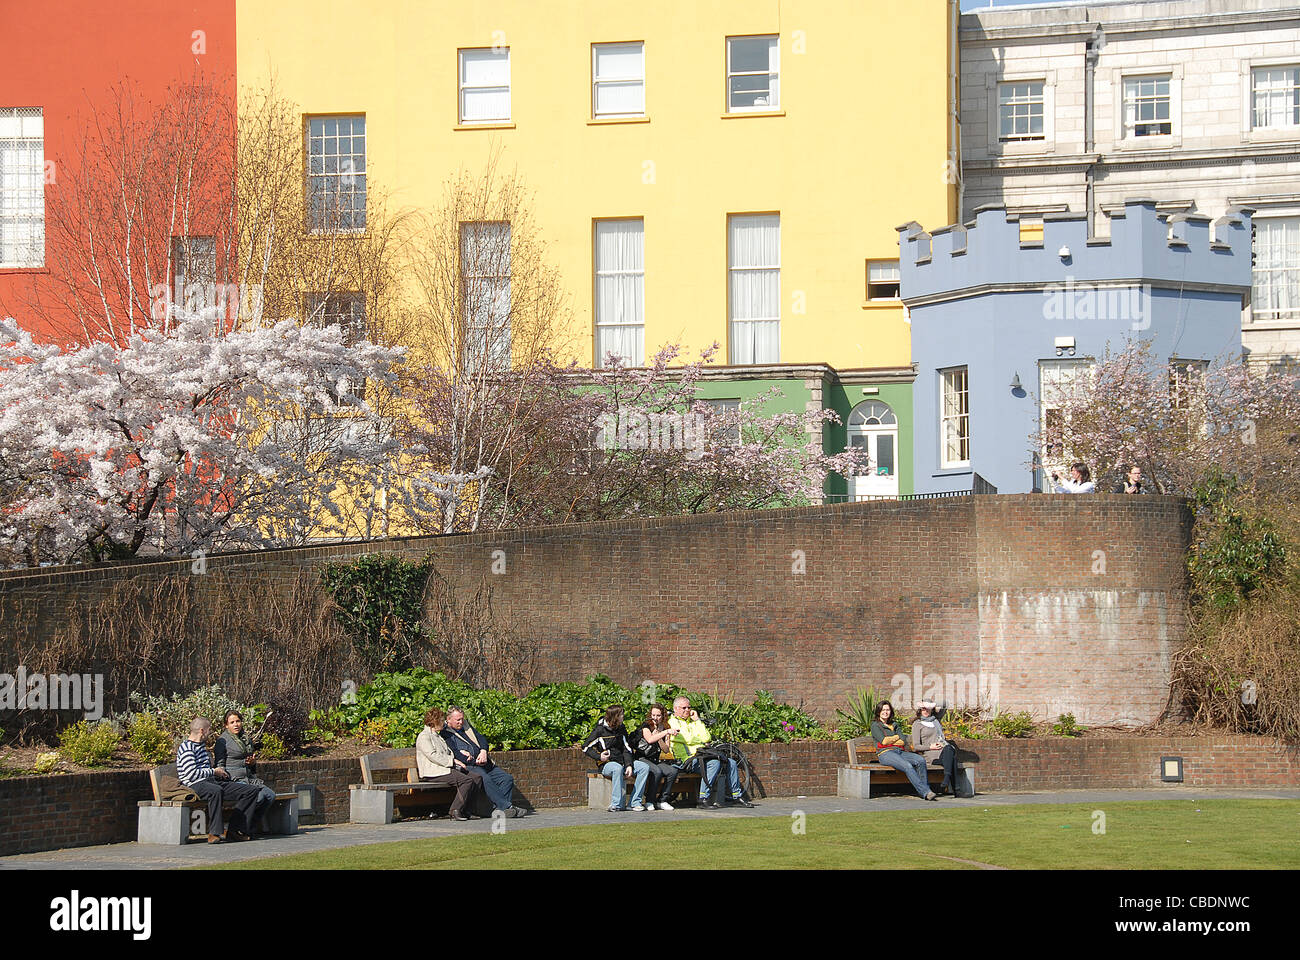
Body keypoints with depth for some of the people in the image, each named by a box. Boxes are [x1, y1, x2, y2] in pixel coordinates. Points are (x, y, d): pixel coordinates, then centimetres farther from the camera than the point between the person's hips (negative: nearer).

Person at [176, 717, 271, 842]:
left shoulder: (201, 746, 27)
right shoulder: (186, 747, -5)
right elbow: (192, 774, -16)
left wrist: (220, 773, 18)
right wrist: (214, 772, -4)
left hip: (211, 781, 9)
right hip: (194, 785, -9)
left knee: (252, 790, -3)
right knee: (215, 790, -45)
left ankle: (234, 830, -9)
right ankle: (214, 833, -40)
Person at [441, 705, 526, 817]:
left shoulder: (466, 725, 25)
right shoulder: (445, 734, 2)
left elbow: (481, 739, 20)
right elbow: (455, 754, -10)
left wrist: (483, 752, -2)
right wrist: (475, 761, -12)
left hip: (484, 764, 8)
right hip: (468, 766, -8)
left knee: (507, 778, -12)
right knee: (485, 778, -36)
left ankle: (500, 808, -25)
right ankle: (506, 806, -40)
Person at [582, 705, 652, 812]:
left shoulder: (621, 729, 13)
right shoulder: (600, 730, -4)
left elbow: (627, 749, 12)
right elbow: (585, 747, -1)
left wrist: (629, 765, -4)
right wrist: (599, 757, -13)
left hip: (622, 762, 6)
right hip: (607, 764, -6)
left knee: (644, 767, -15)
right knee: (617, 768, -40)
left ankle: (636, 802, -17)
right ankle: (617, 804, -39)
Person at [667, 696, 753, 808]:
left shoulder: (692, 722, 25)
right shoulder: (673, 722, 1)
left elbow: (707, 738, 10)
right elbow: (688, 739, -11)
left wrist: (697, 720, 9)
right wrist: (702, 741, 6)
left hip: (702, 756, 8)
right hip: (689, 760, -8)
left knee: (731, 763, -2)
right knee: (715, 763, -32)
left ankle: (737, 796, 8)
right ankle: (703, 799, -33)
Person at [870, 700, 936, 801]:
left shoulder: (894, 725, 26)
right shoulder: (875, 725, 10)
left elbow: (904, 741, 13)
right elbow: (883, 741, -6)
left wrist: (890, 740, 0)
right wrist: (897, 737, 9)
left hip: (900, 751, 6)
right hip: (885, 753, -6)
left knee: (920, 760, -23)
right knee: (907, 766, -33)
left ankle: (925, 788, -28)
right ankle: (925, 792, -37)